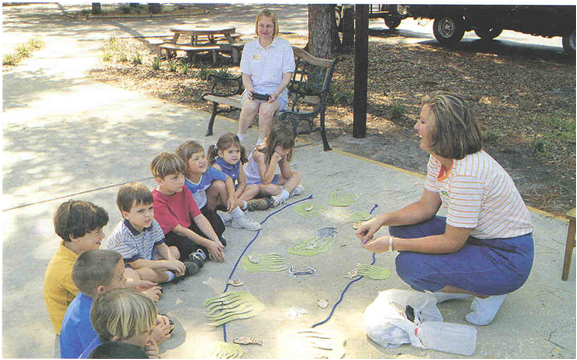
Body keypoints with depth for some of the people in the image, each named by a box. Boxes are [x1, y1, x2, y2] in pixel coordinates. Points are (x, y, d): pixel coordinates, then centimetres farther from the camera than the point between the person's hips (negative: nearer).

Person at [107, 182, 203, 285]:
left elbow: (161, 246, 1)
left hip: (146, 258, 7)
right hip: (126, 266, -7)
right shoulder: (122, 234, -32)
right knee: (146, 272, -35)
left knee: (174, 251, 6)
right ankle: (171, 276, -9)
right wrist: (166, 263, -30)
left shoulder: (152, 223, -11)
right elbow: (136, 263, -29)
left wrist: (172, 261, -21)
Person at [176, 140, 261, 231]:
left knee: (219, 184, -12)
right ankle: (221, 219, 5)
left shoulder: (208, 171, -14)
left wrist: (232, 197, -13)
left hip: (206, 206, 6)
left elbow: (228, 179, 1)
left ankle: (238, 217, 2)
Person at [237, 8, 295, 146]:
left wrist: (276, 93, -19)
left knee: (267, 109, -35)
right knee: (250, 107, -33)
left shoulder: (284, 46, 2)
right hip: (254, 90, 2)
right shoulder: (249, 46, 10)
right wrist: (250, 89, -14)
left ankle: (260, 144, -22)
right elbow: (246, 75, 9)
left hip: (276, 92, -2)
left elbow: (287, 76, -2)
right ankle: (239, 137, -11)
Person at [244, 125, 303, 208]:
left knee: (297, 173, -3)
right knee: (271, 188, -42)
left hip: (268, 179, 8)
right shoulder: (260, 154, -28)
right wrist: (274, 160, -36)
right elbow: (266, 181, -32)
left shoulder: (280, 153, -5)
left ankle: (283, 195, -26)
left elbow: (287, 175, -2)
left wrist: (284, 159, -18)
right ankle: (290, 189, -12)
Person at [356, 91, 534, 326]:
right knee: (402, 227, 0)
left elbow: (451, 243, -26)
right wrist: (382, 220, -8)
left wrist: (392, 244, -20)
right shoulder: (439, 157, -3)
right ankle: (458, 287, 9)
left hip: (508, 259, -9)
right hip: (477, 236, 9)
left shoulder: (468, 173, -32)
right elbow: (426, 207, 6)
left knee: (409, 265, -21)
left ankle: (488, 292, -1)